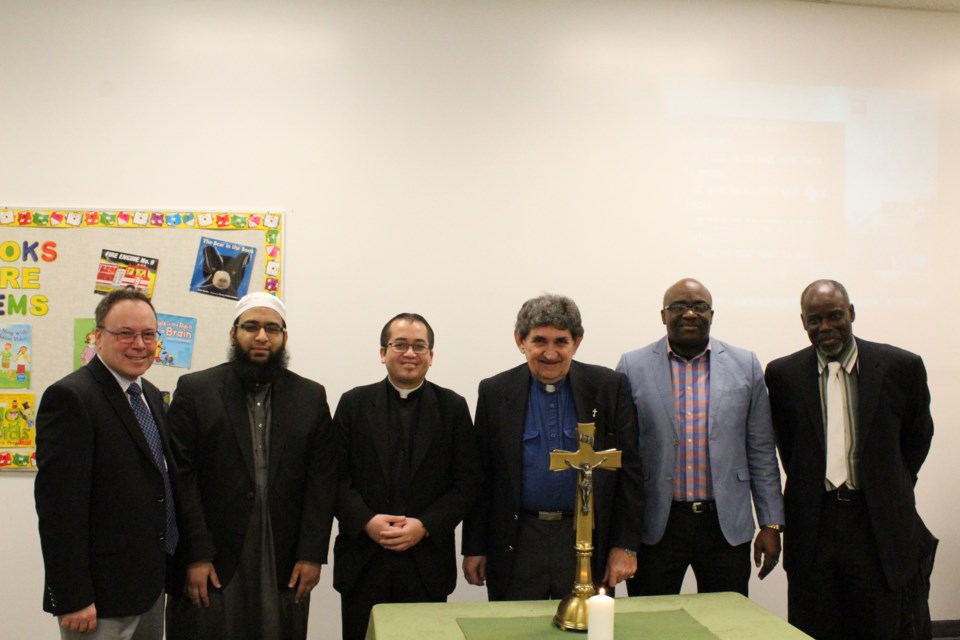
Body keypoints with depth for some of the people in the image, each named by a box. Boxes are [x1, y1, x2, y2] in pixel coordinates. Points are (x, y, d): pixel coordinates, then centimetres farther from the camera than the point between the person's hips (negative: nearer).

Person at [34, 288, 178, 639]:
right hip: (102, 597, -8)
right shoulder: (70, 397, -16)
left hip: (153, 584, 8)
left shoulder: (151, 395, 10)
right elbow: (59, 506, -19)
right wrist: (72, 599, -20)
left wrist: (170, 568, 12)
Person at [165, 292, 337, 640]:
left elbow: (322, 480, 3)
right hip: (211, 562, -1)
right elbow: (181, 478, -4)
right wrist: (195, 556, -10)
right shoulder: (194, 390, 1)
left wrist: (312, 554, -4)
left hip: (285, 565, 2)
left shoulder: (311, 397, 7)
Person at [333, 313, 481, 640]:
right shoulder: (354, 403, 6)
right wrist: (366, 521, -12)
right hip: (362, 561, 1)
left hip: (428, 561, 0)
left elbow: (467, 482, 0)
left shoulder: (453, 407, 4)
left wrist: (425, 525, -10)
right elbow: (336, 476, 2)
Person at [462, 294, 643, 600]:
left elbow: (629, 470, 0)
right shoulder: (495, 392, 0)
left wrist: (625, 545, -4)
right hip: (516, 546, 1)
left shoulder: (610, 387, -2)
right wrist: (474, 548, 2)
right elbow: (481, 476, 4)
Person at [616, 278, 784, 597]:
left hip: (726, 526, 1)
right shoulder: (633, 366, 0)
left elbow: (761, 451, 6)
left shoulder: (745, 366, 4)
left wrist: (771, 524, 4)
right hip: (655, 525, -1)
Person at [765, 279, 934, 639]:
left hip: (878, 525, 0)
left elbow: (918, 438, 12)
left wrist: (890, 489, 13)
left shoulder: (901, 367, -1)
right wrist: (812, 489, 10)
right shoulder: (782, 374, 2)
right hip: (812, 526, 1)